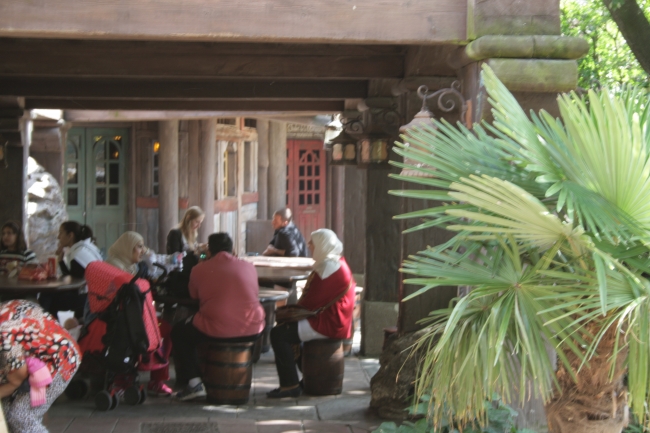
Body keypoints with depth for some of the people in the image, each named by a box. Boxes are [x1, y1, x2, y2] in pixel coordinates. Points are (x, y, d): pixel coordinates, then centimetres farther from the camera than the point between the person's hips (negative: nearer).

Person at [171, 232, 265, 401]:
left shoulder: (199, 269, 2)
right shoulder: (249, 267, 9)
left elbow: (194, 296, 17)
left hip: (215, 332, -3)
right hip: (252, 332, 4)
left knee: (179, 332, 23)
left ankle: (194, 383, 11)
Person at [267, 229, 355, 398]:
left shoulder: (329, 267, -19)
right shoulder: (335, 263, 14)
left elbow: (313, 300, -21)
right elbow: (316, 296, 17)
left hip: (328, 324, -11)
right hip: (333, 319, 11)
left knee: (279, 334, -15)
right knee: (284, 325, 23)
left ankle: (290, 385, -11)